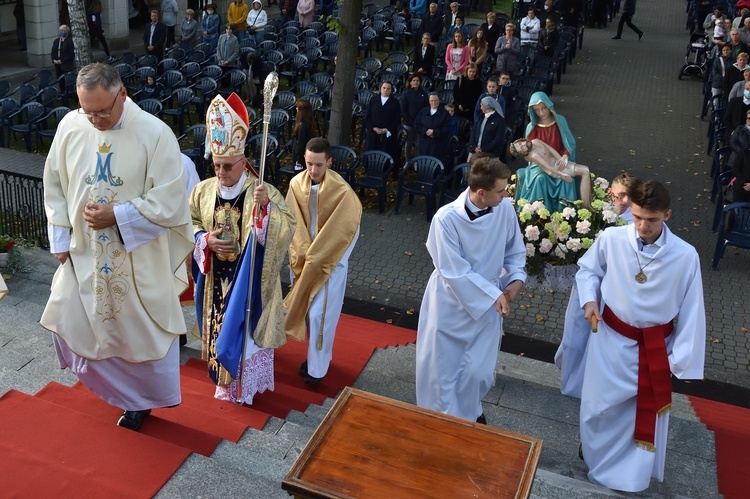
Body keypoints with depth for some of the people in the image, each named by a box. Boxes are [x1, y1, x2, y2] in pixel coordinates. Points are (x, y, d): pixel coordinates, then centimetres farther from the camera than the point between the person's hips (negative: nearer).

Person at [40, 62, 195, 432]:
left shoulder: (155, 134, -18)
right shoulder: (70, 127, -6)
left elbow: (169, 201, -18)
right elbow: (55, 185, 7)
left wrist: (116, 215, -22)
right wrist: (60, 238, 3)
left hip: (138, 258, -4)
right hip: (84, 254, 4)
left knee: (143, 330, 11)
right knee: (70, 323, 11)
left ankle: (143, 398, 37)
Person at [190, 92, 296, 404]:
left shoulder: (262, 191, -14)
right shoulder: (204, 191, -1)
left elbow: (287, 226, -22)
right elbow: (189, 225, 9)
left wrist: (265, 207, -38)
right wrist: (205, 240, -10)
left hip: (248, 279, -4)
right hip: (215, 278, 4)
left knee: (244, 328, 5)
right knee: (218, 327, 17)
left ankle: (242, 384, 24)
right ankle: (223, 375, 39)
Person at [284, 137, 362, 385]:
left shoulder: (341, 191, -22)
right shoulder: (296, 184, -7)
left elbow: (348, 229, -15)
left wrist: (315, 255, -12)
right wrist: (303, 252, -11)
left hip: (329, 262, -4)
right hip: (304, 258, 5)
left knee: (320, 314, 0)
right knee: (306, 310, 15)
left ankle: (317, 367, 17)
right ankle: (314, 355, 34)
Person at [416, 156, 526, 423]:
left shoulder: (505, 209, -13)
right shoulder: (447, 218, -26)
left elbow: (515, 251, 4)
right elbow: (455, 272, -22)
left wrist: (516, 278, -13)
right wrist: (494, 294, -22)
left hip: (489, 304, 3)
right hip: (451, 303, -3)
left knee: (478, 370, 9)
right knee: (441, 367, 11)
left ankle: (470, 411, 41)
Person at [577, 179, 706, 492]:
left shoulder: (685, 256, -18)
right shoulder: (611, 239, -16)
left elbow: (691, 312, -9)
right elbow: (587, 269, 5)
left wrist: (681, 360, -8)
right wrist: (589, 299, -13)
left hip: (655, 347, 0)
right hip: (611, 339, 1)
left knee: (646, 413, 15)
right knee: (600, 404, 16)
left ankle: (630, 475, 40)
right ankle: (597, 457, 45)